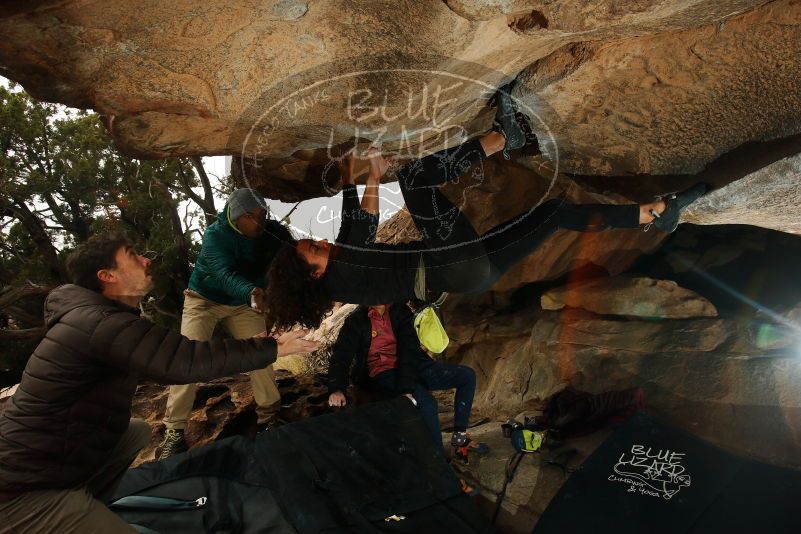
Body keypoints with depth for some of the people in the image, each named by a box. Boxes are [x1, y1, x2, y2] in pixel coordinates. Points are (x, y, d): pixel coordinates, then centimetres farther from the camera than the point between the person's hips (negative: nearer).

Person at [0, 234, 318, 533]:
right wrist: (272, 349, -23)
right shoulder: (102, 323, -24)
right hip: (28, 490, -10)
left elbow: (165, 359, 13)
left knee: (140, 432, 21)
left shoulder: (94, 316, 8)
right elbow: (184, 362, -32)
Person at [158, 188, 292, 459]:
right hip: (204, 299, -3)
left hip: (242, 303, 3)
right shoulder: (215, 235, -28)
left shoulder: (273, 233, -14)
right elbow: (225, 274, -43)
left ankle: (269, 413, 10)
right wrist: (251, 293, -63)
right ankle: (174, 430, -4)